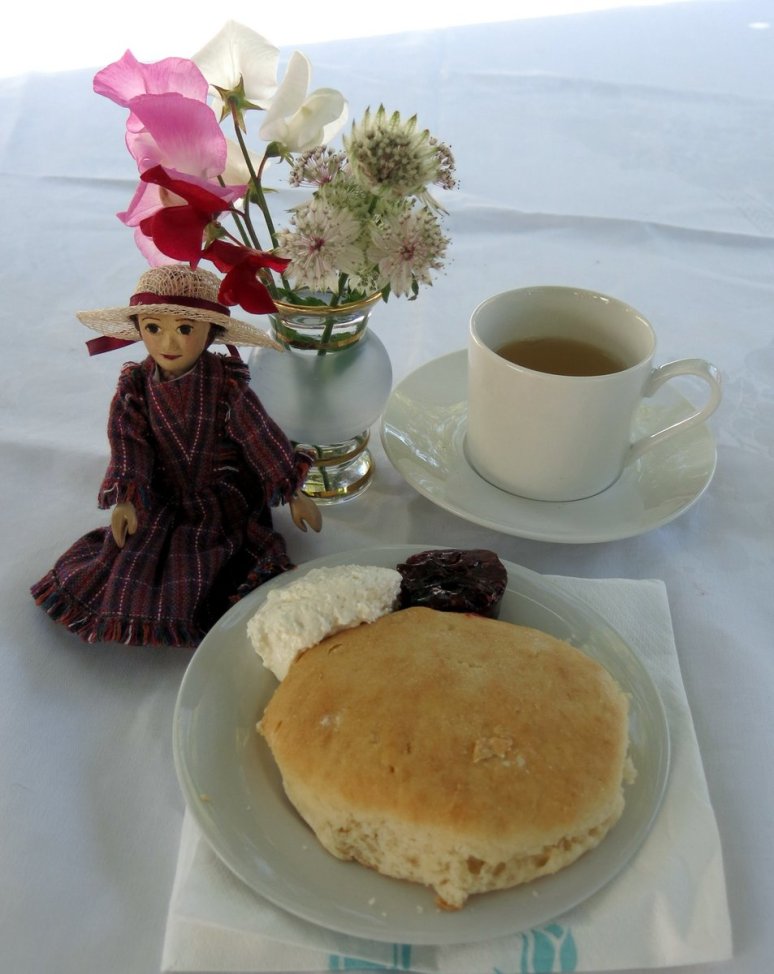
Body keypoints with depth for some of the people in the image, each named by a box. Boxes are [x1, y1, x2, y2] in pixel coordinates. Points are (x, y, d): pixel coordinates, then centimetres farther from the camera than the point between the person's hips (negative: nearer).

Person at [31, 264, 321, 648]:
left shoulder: (225, 384, -16)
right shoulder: (135, 386, -8)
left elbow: (262, 437, -11)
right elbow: (129, 444, -10)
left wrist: (293, 493, -9)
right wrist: (124, 499, -22)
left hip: (224, 494, -2)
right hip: (160, 496, 3)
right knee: (132, 556, -4)